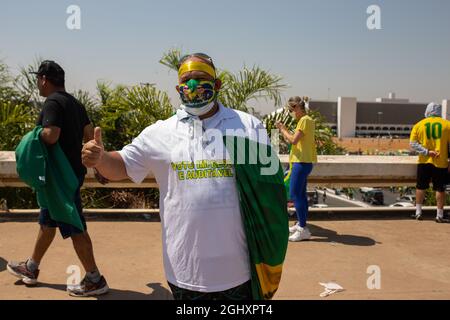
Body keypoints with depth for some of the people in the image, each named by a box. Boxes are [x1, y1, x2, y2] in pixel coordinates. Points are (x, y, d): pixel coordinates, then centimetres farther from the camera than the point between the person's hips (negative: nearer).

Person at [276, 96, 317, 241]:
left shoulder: (305, 120, -13)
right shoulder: (307, 120, 18)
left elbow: (294, 140, -21)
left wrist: (283, 130, -7)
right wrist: (284, 131, 11)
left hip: (302, 162, -11)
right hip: (304, 162, 11)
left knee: (295, 194, -11)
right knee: (301, 194, 17)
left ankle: (303, 230, -10)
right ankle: (301, 224, 27)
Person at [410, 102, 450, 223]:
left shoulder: (419, 125, 2)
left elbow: (413, 143, -6)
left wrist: (427, 152, -9)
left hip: (424, 161, 1)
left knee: (421, 187, 12)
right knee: (440, 189, 4)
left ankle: (418, 212, 17)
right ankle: (440, 215, 8)